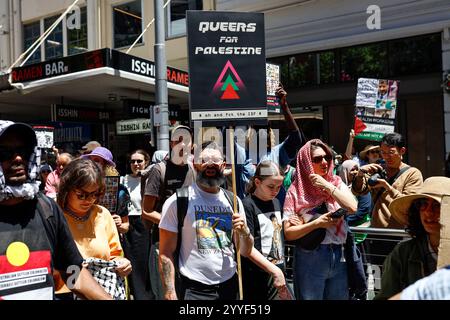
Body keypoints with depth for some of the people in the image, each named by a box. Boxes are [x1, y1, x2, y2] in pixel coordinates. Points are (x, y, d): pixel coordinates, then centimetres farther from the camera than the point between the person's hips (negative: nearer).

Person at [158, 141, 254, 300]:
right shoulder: (177, 201, -9)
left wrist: (244, 232, -12)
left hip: (230, 285, 5)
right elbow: (165, 254, -10)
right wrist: (170, 294, -18)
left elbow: (245, 252, 7)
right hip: (194, 290, -4)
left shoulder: (233, 201, 4)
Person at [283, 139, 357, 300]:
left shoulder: (337, 183, 5)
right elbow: (288, 233, -7)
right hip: (310, 258, -3)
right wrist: (317, 223, -17)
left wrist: (327, 186, -13)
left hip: (338, 256, 3)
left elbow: (352, 207, -14)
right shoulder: (296, 190, -4)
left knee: (340, 296, 14)